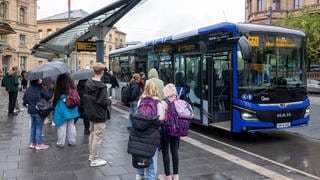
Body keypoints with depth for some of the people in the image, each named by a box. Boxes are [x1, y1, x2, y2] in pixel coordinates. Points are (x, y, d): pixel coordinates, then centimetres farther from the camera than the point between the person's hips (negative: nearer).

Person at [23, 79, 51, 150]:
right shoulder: (41, 89, -17)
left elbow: (24, 98, 9)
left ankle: (32, 143, 24)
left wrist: (26, 104, 25)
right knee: (39, 127, 2)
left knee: (33, 126, 17)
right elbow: (48, 97, -21)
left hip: (31, 110, 7)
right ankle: (39, 144, 8)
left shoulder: (29, 89, 4)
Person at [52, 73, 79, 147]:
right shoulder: (72, 86, -3)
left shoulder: (59, 87, -15)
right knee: (71, 125, 13)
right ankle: (72, 141, 21)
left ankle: (61, 142, 11)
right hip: (72, 108, 4)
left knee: (62, 125, 4)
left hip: (62, 107, -4)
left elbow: (56, 97, -9)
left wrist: (54, 105, 4)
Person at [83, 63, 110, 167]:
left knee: (92, 134, 21)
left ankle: (91, 155, 34)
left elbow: (85, 96, 8)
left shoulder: (88, 83, 1)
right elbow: (104, 102, -22)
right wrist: (109, 101, -2)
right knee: (97, 137, 2)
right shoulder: (102, 86, -23)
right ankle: (94, 160, 10)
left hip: (90, 113, 8)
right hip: (99, 115, -8)